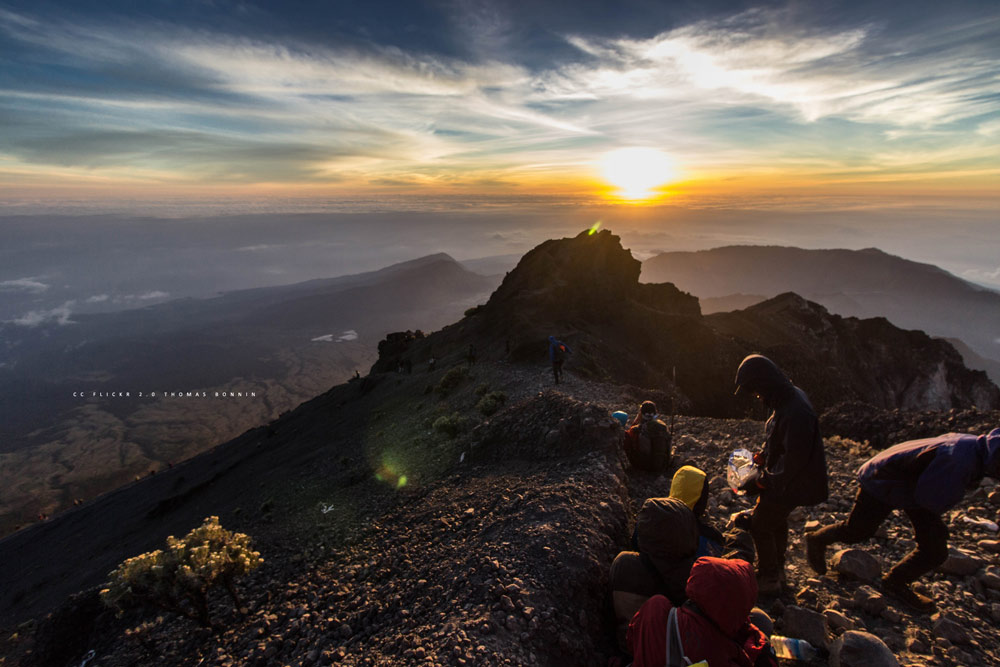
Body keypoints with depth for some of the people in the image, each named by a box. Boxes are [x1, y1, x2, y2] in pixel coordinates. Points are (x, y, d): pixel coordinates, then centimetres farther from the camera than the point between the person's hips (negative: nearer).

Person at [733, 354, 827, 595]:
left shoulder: (796, 412, -32)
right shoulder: (789, 397, 0)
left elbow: (794, 460, -29)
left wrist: (763, 480, -21)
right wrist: (764, 455, 4)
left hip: (793, 483, -9)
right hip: (784, 478, 10)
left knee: (760, 525, 4)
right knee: (776, 520, 24)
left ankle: (768, 581, 21)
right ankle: (777, 569, 44)